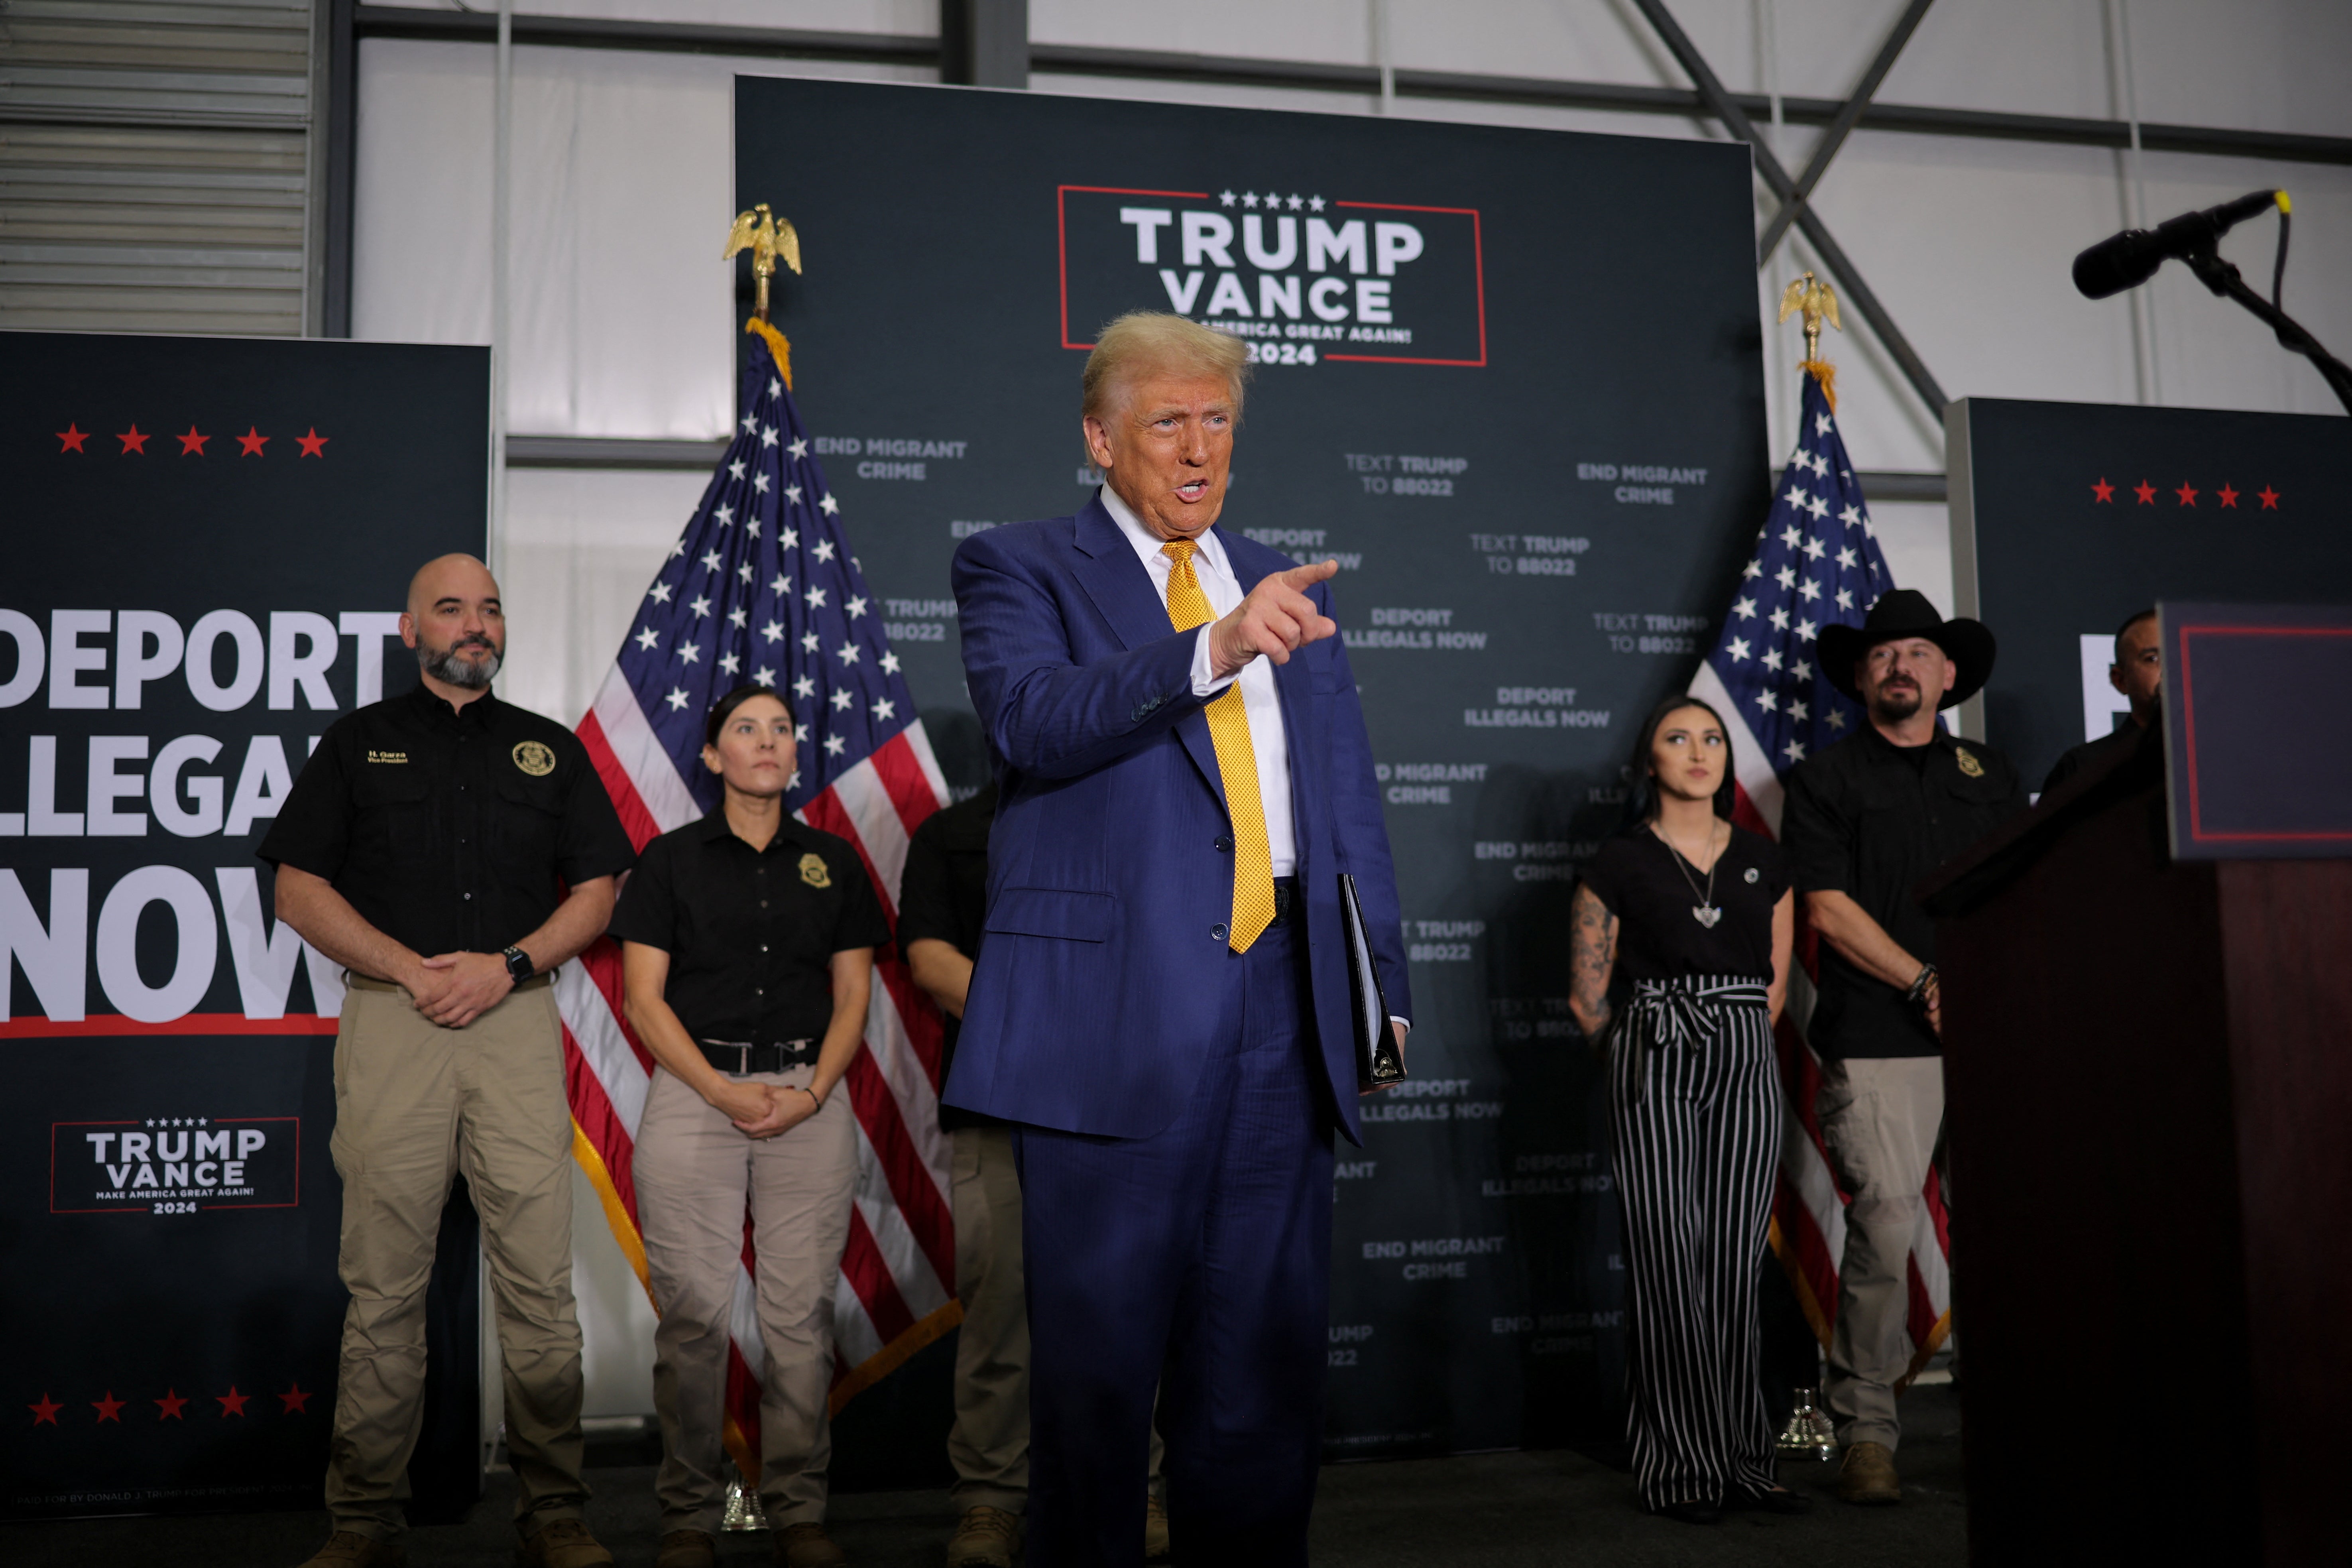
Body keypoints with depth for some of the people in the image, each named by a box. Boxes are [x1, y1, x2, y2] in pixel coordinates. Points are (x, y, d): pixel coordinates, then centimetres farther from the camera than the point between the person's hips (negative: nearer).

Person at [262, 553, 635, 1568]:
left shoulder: (550, 750, 16)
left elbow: (595, 893, 11)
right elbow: (299, 888, 6)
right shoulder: (358, 743, 13)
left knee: (539, 1280, -2)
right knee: (384, 1283, 0)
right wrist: (409, 968, -7)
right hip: (390, 1021, -1)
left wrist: (508, 965, -6)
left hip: (517, 1022, 1)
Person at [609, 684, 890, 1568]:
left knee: (802, 1311, 0)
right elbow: (644, 999, 0)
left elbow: (853, 998, 10)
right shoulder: (672, 859, 6)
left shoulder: (833, 863, 12)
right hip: (692, 1091, -1)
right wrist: (722, 1092, -11)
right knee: (693, 1310, -2)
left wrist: (812, 1094, -6)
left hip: (809, 1097, 2)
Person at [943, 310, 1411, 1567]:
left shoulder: (1288, 588, 20)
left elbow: (1349, 801, 20)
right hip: (1116, 1006, -4)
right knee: (1098, 1357, 1)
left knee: (1267, 1358, 9)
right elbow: (1030, 719, -15)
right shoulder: (1018, 568, 6)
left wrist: (1385, 986, 12)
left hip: (1278, 1003, 5)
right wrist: (1210, 651, -28)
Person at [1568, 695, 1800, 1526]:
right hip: (1655, 1064, -3)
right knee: (1670, 1261, -4)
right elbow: (1587, 995, 5)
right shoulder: (1619, 864, 2)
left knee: (1736, 1262, 3)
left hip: (1748, 1068, 3)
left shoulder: (1764, 860, 13)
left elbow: (1776, 982, 19)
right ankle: (1682, 1466, 4)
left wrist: (1733, 1042, 14)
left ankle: (1743, 1460, 11)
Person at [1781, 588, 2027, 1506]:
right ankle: (1865, 1433, 0)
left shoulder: (1990, 777, 20)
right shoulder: (1825, 781, 9)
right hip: (1878, 1043, -3)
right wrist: (1928, 984, -8)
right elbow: (1829, 909, 0)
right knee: (1884, 1230, -10)